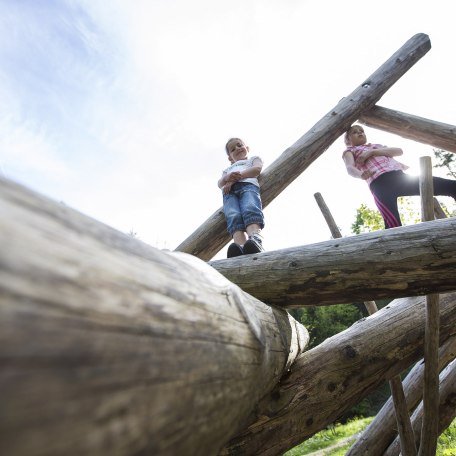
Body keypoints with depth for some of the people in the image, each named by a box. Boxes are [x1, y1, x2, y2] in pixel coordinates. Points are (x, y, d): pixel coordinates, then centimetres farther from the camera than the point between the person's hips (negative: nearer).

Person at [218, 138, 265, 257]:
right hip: (229, 192, 2)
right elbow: (220, 183, 25)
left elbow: (257, 169, 13)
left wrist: (237, 177, -1)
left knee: (250, 211, -38)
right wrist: (227, 178, -1)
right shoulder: (228, 169, 47)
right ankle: (240, 247, -58)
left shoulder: (254, 159, 39)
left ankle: (256, 242, -64)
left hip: (248, 185, -2)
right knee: (234, 217, -33)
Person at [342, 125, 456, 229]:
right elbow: (350, 168, -3)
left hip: (399, 176, 5)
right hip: (379, 183, -5)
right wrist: (361, 175, -27)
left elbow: (399, 151, 17)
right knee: (393, 224, -26)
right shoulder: (349, 151, 21)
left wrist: (372, 152, 3)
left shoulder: (375, 145, 35)